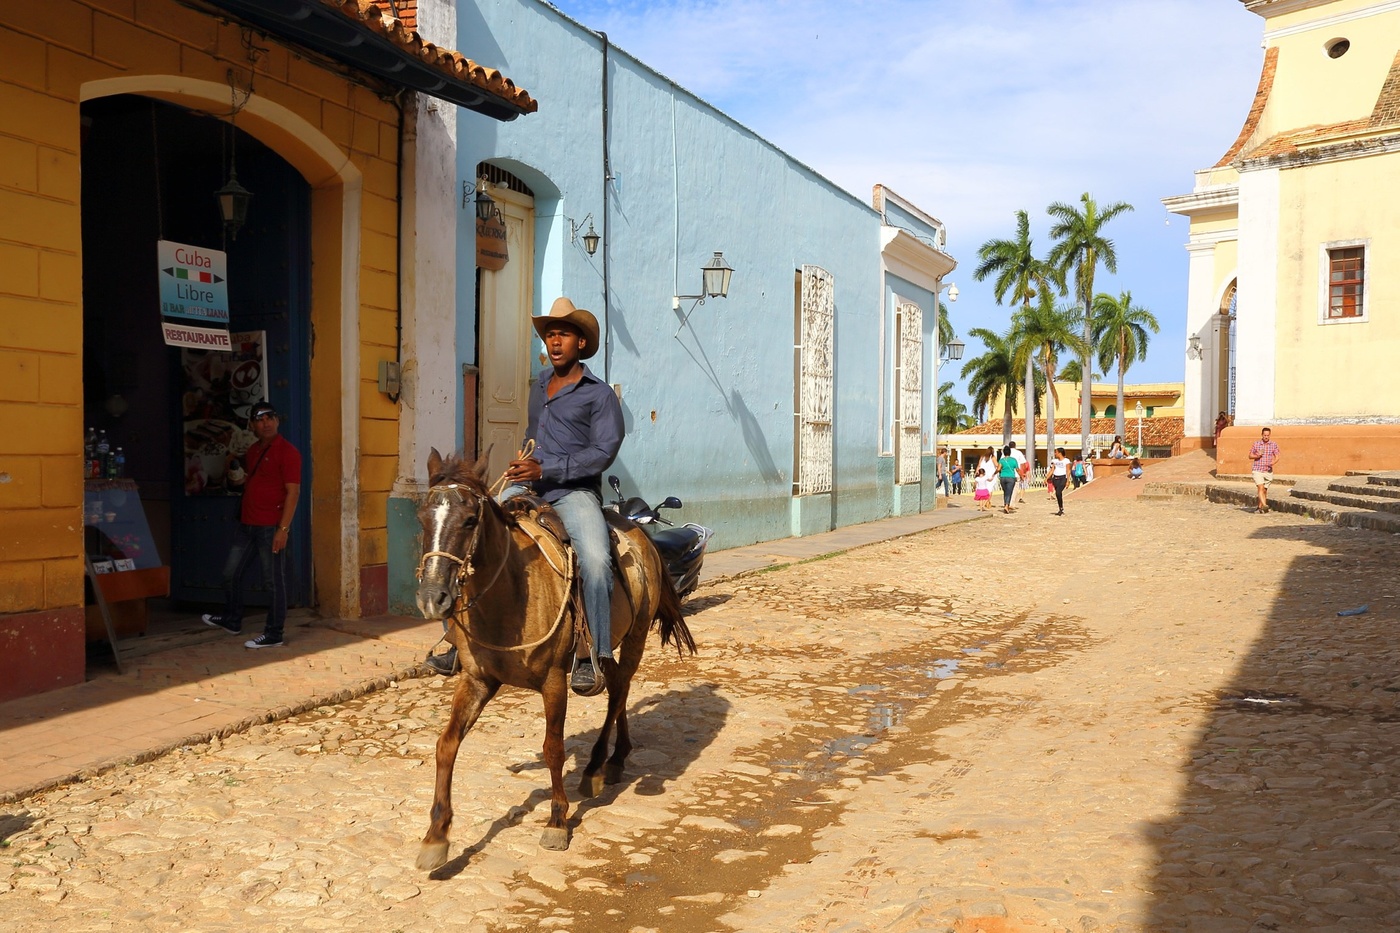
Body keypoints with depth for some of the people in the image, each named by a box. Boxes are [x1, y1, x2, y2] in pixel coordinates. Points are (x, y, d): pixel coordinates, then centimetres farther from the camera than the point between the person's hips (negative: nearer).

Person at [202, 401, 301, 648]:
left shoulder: (287, 451, -11)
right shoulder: (253, 451, 15)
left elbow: (293, 492, -16)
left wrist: (283, 528, -21)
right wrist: (236, 478, 5)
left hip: (271, 527, -9)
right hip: (247, 524, 9)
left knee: (273, 581, -1)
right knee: (231, 573, 17)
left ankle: (273, 635, 7)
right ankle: (232, 620, 35)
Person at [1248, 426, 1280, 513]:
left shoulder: (1274, 445, 3)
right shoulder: (1256, 444, 0)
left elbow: (1277, 457, 1)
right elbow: (1250, 456, 7)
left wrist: (1273, 462, -20)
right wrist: (1257, 456, -13)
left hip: (1268, 471, 2)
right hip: (1257, 470, -2)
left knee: (1264, 490, 10)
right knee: (1261, 488, -18)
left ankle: (1259, 507, 23)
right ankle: (1264, 505, -29)